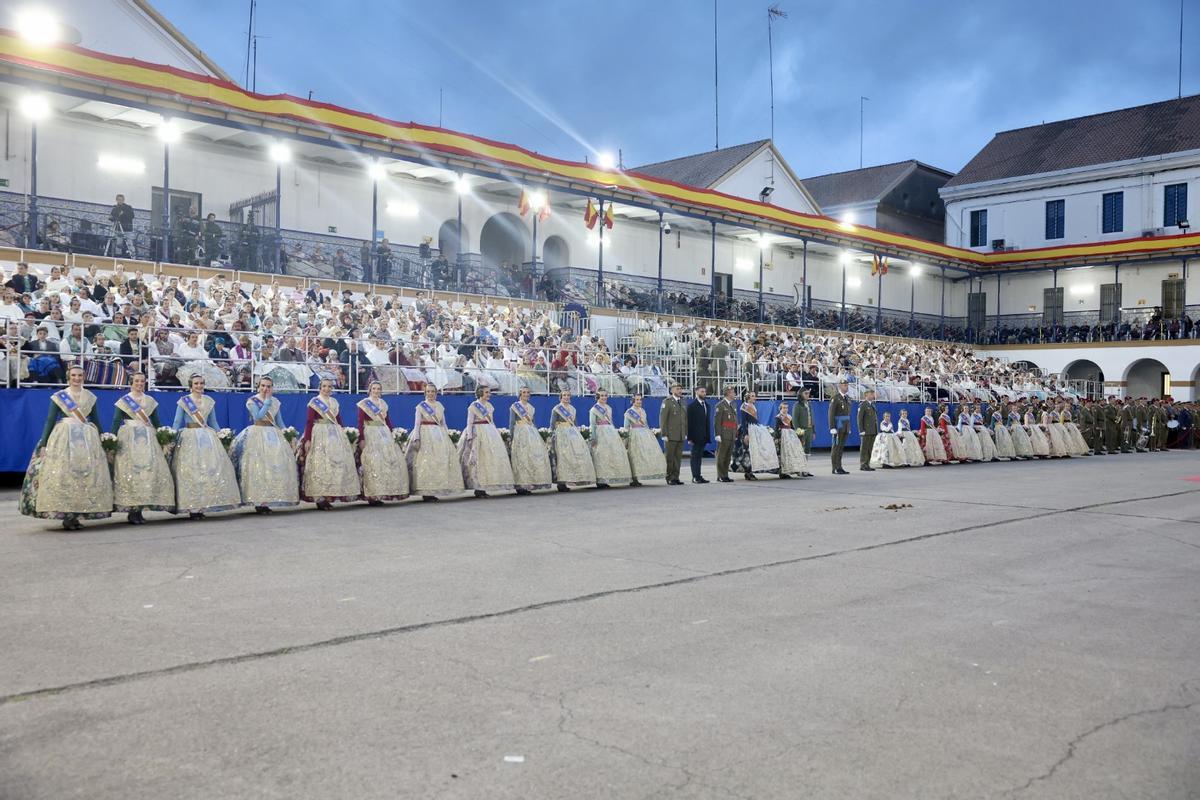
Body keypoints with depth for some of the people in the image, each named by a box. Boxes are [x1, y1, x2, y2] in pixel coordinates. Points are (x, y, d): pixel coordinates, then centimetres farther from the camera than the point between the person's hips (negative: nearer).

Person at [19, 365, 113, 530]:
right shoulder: (58, 397, 5)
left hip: (87, 439, 3)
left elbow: (96, 421, 17)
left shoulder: (90, 397, 12)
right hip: (64, 438, -3)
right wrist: (43, 444, -4)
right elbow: (50, 421, 2)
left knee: (86, 474, -2)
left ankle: (75, 516, 5)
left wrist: (101, 441, 15)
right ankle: (65, 517, -3)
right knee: (62, 475, -8)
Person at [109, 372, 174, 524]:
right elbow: (116, 422, 0)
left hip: (148, 438, 3)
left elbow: (156, 421, 18)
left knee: (148, 470, -5)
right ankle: (131, 511, -6)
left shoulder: (150, 401, 15)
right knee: (130, 471, -9)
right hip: (129, 438, -3)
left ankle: (139, 509, 2)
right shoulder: (124, 401, 5)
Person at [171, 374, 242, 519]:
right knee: (190, 471, -7)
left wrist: (221, 436, 12)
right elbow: (177, 422, 3)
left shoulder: (209, 401, 13)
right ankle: (192, 508, -4)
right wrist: (172, 439, -5)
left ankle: (202, 507, 1)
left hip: (207, 436, 3)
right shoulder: (183, 401, 4)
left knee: (210, 468, -6)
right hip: (189, 438, -3)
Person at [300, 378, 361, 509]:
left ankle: (329, 497, 8)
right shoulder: (314, 402, 0)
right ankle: (320, 498, -6)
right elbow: (309, 422, -6)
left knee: (337, 463, 1)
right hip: (320, 435, -6)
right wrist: (307, 439, -13)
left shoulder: (335, 402, 15)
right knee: (320, 464, -8)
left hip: (335, 435, 6)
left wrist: (342, 434, 17)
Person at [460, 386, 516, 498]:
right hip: (478, 434, -7)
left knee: (490, 458, 4)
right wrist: (469, 437, -15)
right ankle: (478, 489, -3)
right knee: (479, 460, -7)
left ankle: (483, 488, 9)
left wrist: (496, 434, 16)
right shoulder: (473, 406, -4)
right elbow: (469, 423, -7)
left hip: (490, 434, 7)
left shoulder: (489, 405, 15)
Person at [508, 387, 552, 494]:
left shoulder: (531, 407, 18)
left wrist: (537, 435, 18)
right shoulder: (514, 407, 2)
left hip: (532, 433, 6)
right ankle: (521, 486, -7)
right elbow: (511, 423, -1)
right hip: (520, 433, -5)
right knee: (521, 457, -10)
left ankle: (530, 483, 1)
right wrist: (510, 437, -8)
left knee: (536, 455, -5)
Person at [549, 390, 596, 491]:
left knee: (577, 454, -1)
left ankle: (569, 481, 4)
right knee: (563, 457, -10)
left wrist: (577, 434, 18)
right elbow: (552, 425, -3)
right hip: (561, 434, -6)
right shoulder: (556, 409, -2)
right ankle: (562, 484, -8)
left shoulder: (572, 409, 16)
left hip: (573, 433, 6)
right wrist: (552, 436, -10)